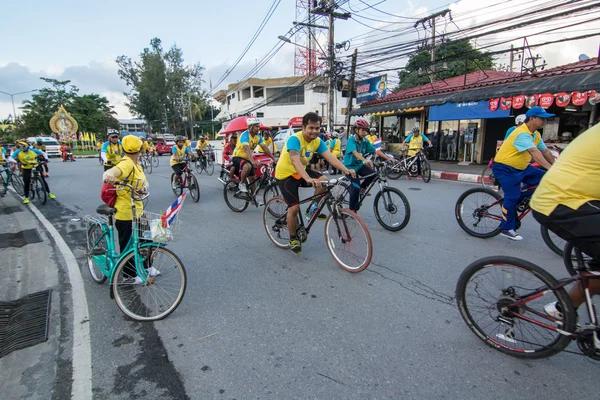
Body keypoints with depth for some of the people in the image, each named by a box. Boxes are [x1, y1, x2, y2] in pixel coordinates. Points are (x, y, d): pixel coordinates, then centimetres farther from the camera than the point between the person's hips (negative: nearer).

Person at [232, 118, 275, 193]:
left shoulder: (258, 136, -2)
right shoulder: (245, 135, -24)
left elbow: (265, 148, -4)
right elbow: (247, 149, -37)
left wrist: (274, 158, -14)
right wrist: (253, 161, -50)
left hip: (247, 158, 7)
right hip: (237, 157, -7)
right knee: (248, 166, -37)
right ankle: (242, 184, -14)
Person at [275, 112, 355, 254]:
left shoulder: (317, 141, -7)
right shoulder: (294, 139, -27)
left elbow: (330, 157, -17)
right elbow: (295, 161, -43)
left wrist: (346, 170, -33)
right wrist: (308, 179, -59)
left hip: (301, 171, 6)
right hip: (286, 174, -6)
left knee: (324, 181, -18)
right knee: (294, 207, -13)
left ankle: (313, 207, 4)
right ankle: (293, 239, 10)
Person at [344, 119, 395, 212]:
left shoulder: (365, 141, 1)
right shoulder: (351, 140, -17)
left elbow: (375, 151, -5)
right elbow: (355, 152, -34)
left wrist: (388, 158, -18)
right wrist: (365, 160, -52)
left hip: (360, 165, 6)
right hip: (350, 166, -6)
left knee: (373, 174, -18)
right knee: (356, 186, -18)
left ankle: (362, 188, 10)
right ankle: (352, 209, -2)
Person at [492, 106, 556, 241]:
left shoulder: (536, 135, 9)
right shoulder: (522, 133, -22)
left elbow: (545, 151, 11)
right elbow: (534, 152, -34)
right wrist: (549, 167, -42)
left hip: (521, 167, 10)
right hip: (505, 168, -9)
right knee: (512, 197, -10)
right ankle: (506, 229, 3)